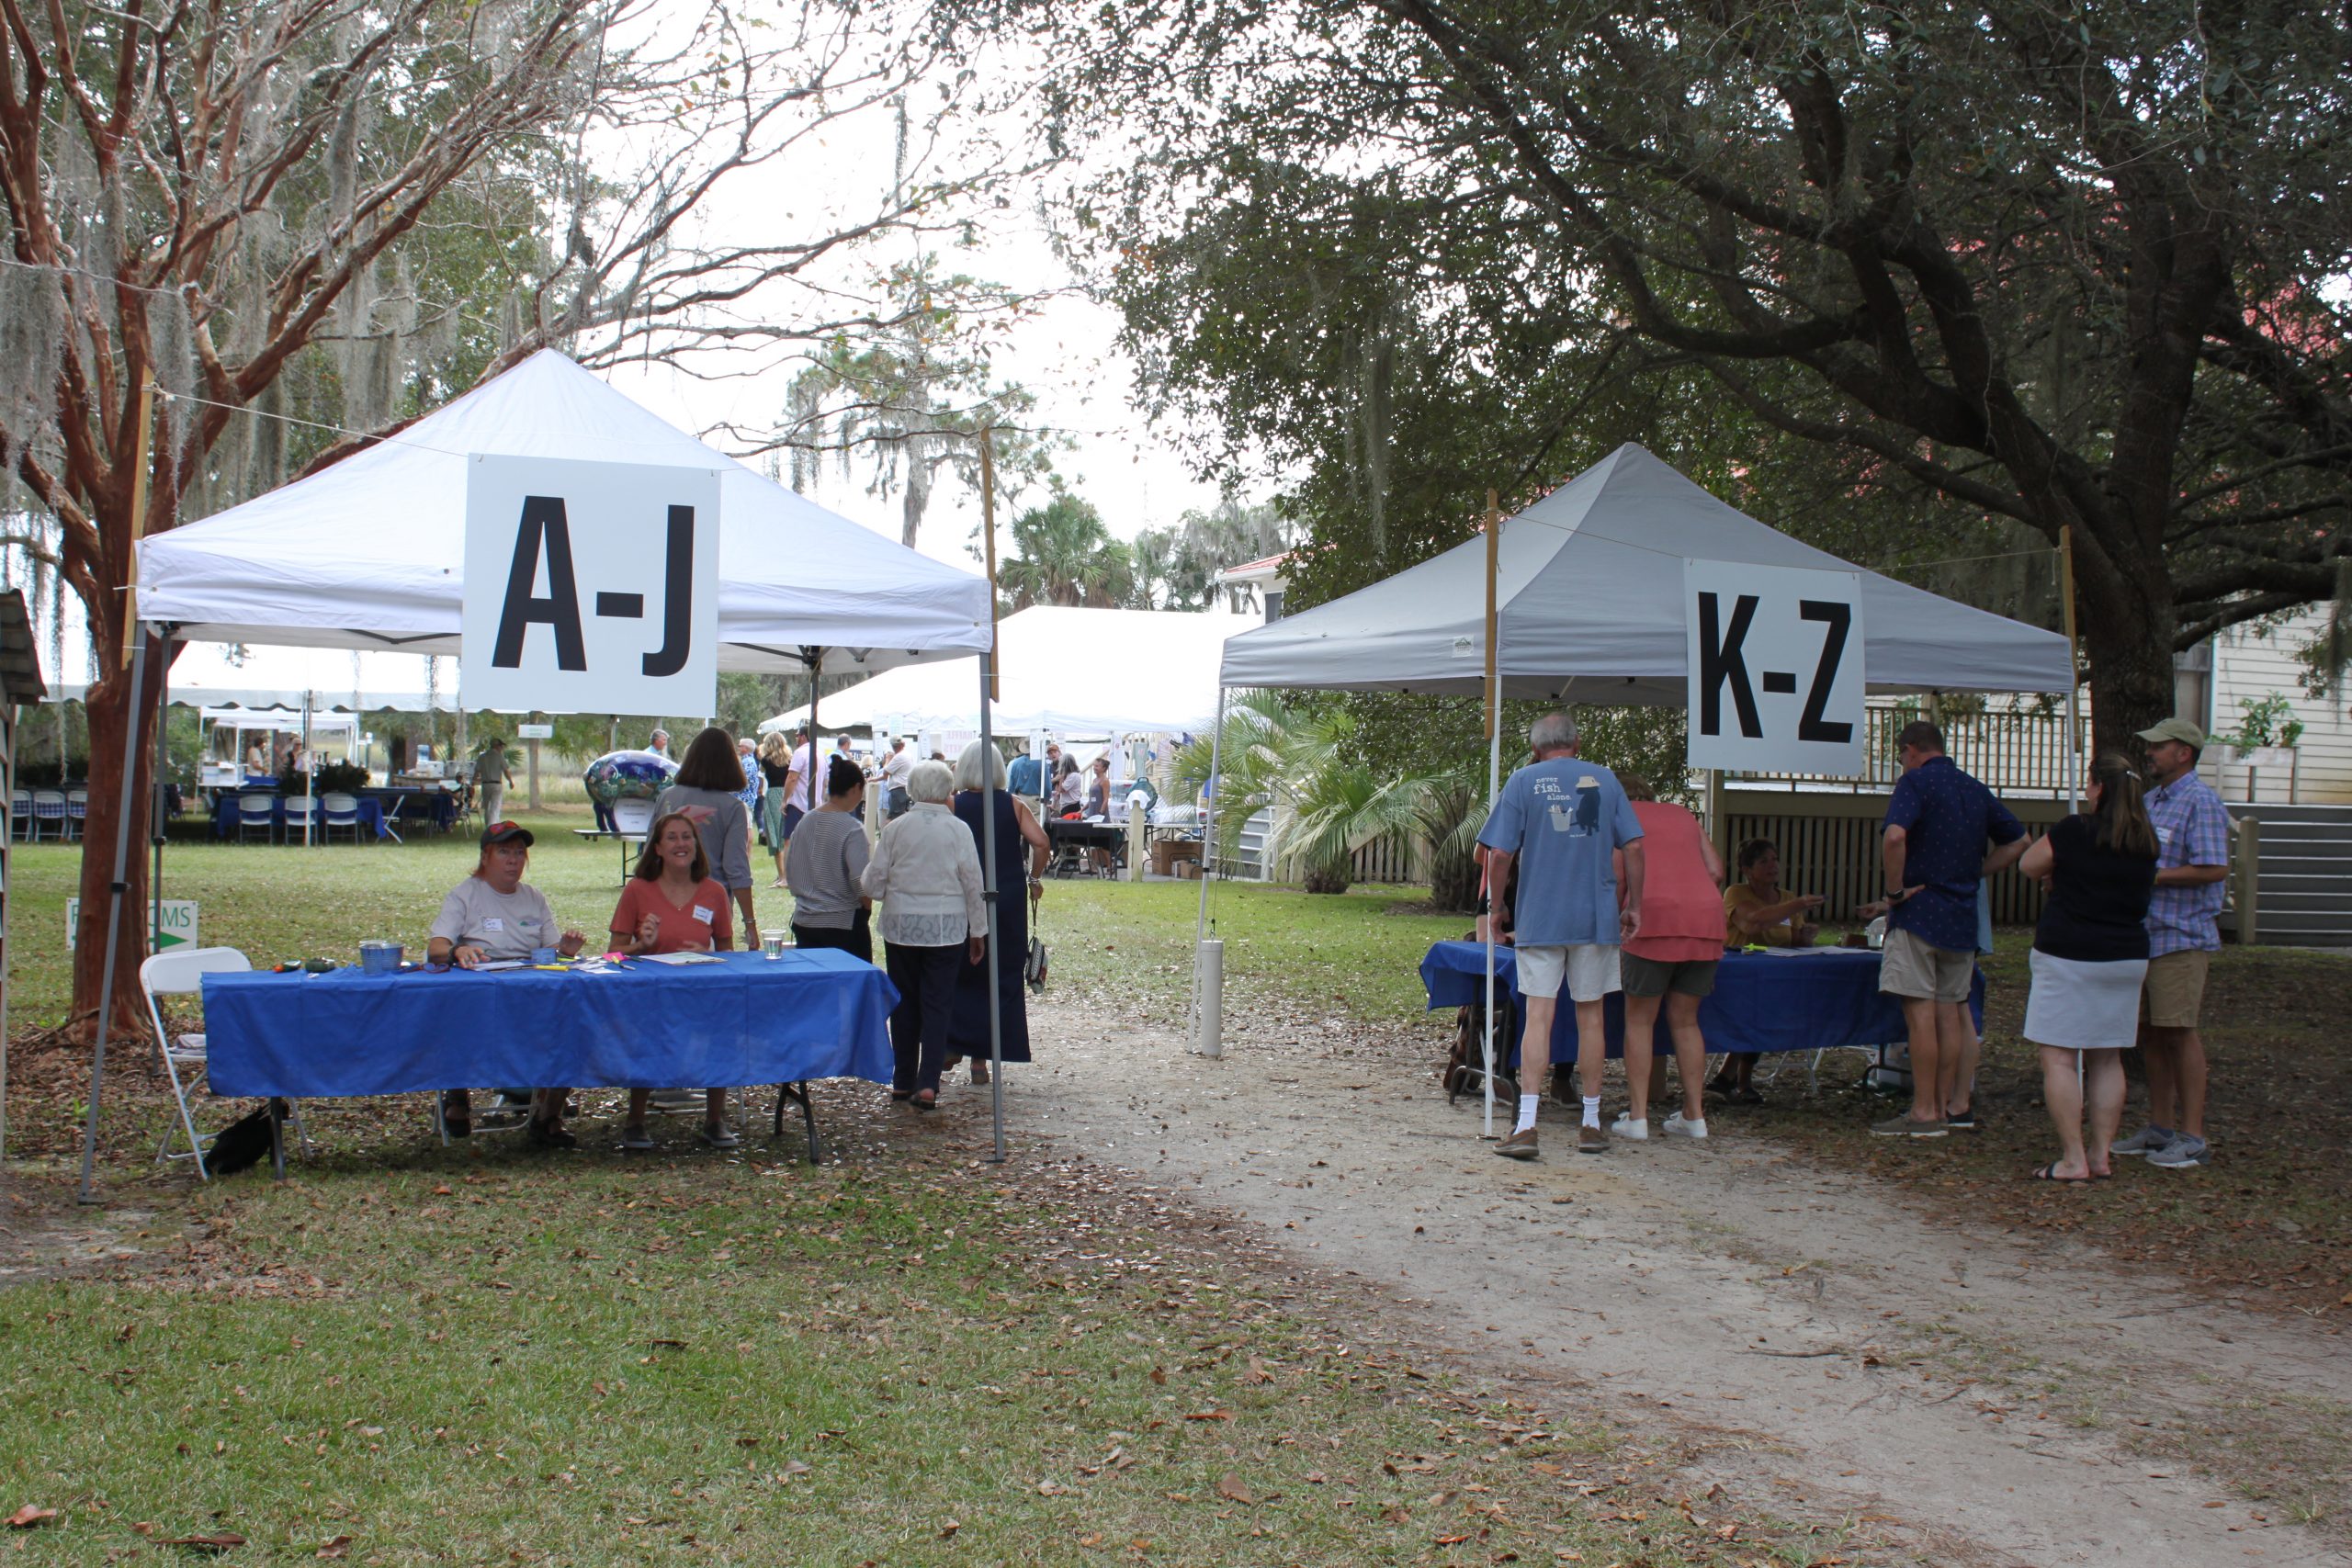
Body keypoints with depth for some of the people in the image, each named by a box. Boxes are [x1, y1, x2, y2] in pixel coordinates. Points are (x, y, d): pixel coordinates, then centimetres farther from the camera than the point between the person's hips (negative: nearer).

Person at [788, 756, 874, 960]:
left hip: (803, 921, 6)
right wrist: (867, 907, 0)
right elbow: (861, 883, -17)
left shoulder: (806, 822, 5)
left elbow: (792, 871, 13)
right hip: (843, 923, -6)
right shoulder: (852, 829, -14)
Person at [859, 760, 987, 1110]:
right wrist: (978, 930, 8)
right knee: (938, 1003, 3)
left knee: (905, 1003, 12)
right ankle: (927, 1084, -6)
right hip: (946, 927, -1)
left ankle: (903, 1081, 19)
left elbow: (873, 884, 1)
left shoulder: (895, 828, -3)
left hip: (900, 926, 1)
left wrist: (861, 883, 24)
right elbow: (973, 884, -1)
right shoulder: (958, 830, -5)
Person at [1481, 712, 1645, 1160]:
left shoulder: (1524, 781, 0)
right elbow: (1633, 846, 2)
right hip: (1596, 918, 2)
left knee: (1538, 1016, -2)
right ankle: (1591, 1125, 17)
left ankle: (1526, 1126, -10)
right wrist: (1633, 904, 11)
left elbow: (1501, 854, -5)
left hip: (1540, 917, -1)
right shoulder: (1604, 778, 6)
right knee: (1590, 1017, 10)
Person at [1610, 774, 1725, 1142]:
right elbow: (1716, 871, 18)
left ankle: (1637, 1117, 1)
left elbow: (1616, 879, 0)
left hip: (1656, 918, -5)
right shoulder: (1683, 815, 26)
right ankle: (1694, 1115, 14)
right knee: (1685, 1021, 15)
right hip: (1707, 918, 5)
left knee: (1639, 1021, 5)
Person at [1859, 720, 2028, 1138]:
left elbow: (1894, 837, -25)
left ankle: (1925, 1113, -5)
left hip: (1919, 914, -7)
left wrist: (1895, 891, -14)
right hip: (1962, 915, 7)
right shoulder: (1976, 790, 15)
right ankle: (1952, 1106, 16)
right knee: (1950, 1012, 11)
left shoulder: (1916, 782, -8)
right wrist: (1973, 873, 17)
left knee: (1921, 1013, -6)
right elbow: (2018, 842, 22)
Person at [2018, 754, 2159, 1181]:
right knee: (2107, 1059, 13)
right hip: (2127, 957, 6)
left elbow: (2028, 866, 0)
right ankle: (2101, 1155, 15)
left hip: (2068, 955, -6)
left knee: (2059, 1058, -2)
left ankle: (2073, 1160, -6)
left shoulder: (2075, 831, -13)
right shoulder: (2146, 841, 5)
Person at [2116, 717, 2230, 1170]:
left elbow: (2215, 868, -20)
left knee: (2179, 1030, -8)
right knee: (2150, 1031, 11)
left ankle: (2192, 1136, -3)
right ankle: (2159, 1128, 19)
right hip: (2142, 932, 9)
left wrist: (2153, 876, -18)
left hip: (2182, 934, -9)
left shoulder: (2200, 801, -11)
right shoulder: (2150, 800, 18)